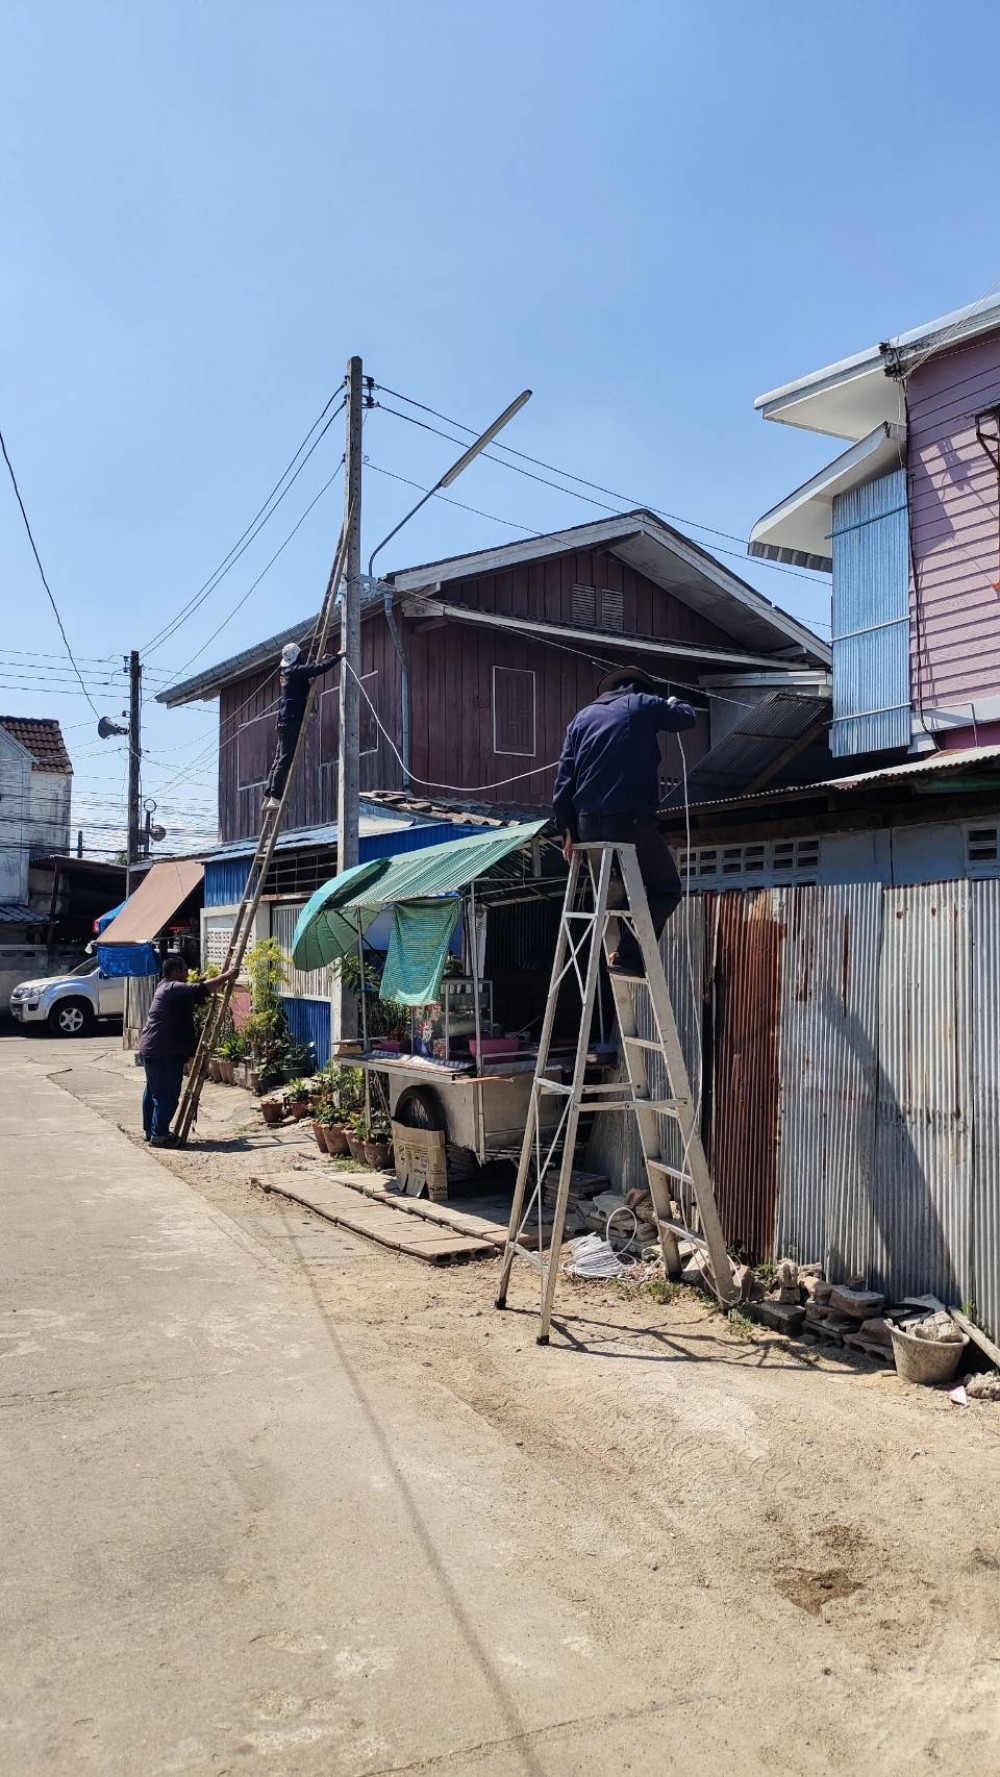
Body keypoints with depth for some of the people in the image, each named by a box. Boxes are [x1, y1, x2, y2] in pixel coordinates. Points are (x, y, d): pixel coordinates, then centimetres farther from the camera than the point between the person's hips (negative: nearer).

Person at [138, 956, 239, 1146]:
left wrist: (223, 980, 24)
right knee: (168, 1095, -6)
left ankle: (150, 1130, 27)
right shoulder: (173, 988, -16)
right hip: (164, 1052, -11)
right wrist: (226, 976, -15)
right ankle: (159, 1135, -2)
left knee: (153, 1091, 18)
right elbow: (202, 989, -25)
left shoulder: (167, 987, 18)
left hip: (150, 1049, 11)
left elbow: (197, 996, 26)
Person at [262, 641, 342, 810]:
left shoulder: (288, 671, 17)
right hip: (292, 721, -9)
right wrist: (337, 656, -5)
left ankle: (268, 797, 8)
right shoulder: (297, 671, -9)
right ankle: (275, 798, -14)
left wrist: (321, 660, 24)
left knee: (279, 759, 9)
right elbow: (321, 669, -18)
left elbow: (310, 670, 35)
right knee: (286, 759, -11)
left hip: (284, 721, 9)